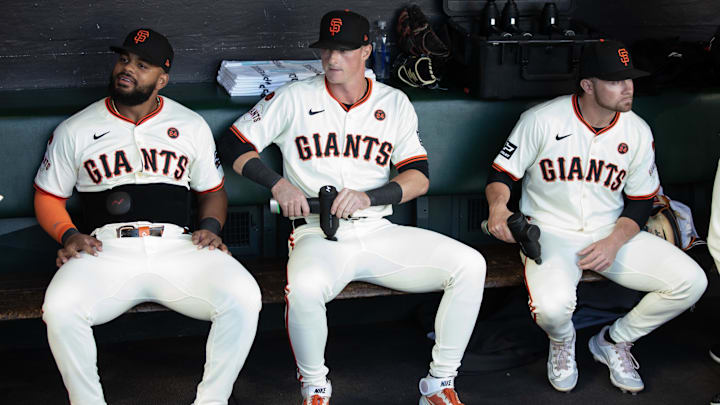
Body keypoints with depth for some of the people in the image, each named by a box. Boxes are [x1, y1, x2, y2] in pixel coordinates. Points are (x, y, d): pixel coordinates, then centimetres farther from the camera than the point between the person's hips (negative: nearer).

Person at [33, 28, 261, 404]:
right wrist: (68, 235, -2)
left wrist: (210, 227, 3)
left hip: (177, 248, 1)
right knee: (59, 309, -32)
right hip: (105, 250, -1)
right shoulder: (75, 130, 13)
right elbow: (48, 196, 18)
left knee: (243, 298, -27)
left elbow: (212, 190, 24)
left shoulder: (192, 126, 18)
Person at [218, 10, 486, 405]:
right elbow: (233, 145, 4)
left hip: (379, 232, 3)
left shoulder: (394, 103, 10)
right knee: (304, 287, -38)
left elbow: (418, 178, 4)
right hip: (318, 236, -3)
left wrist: (367, 197, -15)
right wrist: (278, 184, -11)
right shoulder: (295, 98, 4)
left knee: (469, 264, -17)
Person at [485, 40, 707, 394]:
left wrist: (614, 243, -11)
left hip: (612, 233, 4)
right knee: (552, 306, -35)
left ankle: (613, 342, 12)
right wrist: (498, 206, -27)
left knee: (691, 281, -12)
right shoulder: (542, 120, -11)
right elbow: (501, 173, -4)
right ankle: (562, 341, 8)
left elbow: (640, 202, 7)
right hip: (550, 233, -4)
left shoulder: (637, 132, -1)